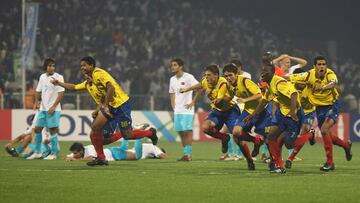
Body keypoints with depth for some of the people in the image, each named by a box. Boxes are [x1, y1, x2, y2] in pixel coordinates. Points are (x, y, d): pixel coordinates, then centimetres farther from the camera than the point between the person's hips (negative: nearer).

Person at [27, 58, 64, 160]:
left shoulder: (58, 77, -8)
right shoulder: (42, 77, 11)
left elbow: (61, 93, -12)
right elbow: (38, 91, 19)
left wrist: (53, 106, -17)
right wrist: (37, 101, 1)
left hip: (53, 109, -7)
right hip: (43, 108, 7)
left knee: (53, 130, -6)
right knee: (37, 129, 8)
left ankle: (54, 154, 1)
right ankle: (37, 152, 18)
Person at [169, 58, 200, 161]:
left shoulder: (188, 77, -9)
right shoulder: (172, 79, 12)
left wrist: (193, 102, -14)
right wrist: (173, 105, 12)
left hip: (187, 110, -7)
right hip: (177, 110, 7)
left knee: (187, 131, -10)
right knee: (180, 132, 7)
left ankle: (188, 154, -9)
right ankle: (185, 153, 12)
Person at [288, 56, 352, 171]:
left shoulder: (329, 74, -24)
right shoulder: (309, 75, -16)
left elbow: (334, 83, -46)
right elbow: (290, 78, -12)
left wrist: (323, 87, -64)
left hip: (332, 105, -4)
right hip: (320, 107, 4)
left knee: (324, 130, -23)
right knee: (328, 136, 11)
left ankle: (330, 162, -13)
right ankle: (346, 145, 43)